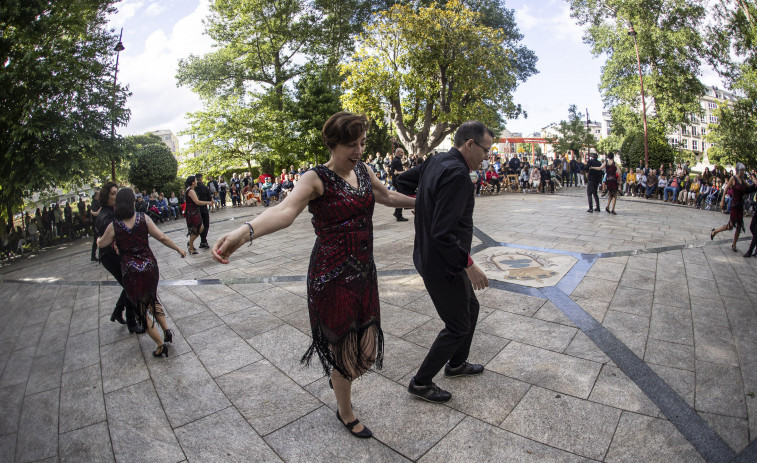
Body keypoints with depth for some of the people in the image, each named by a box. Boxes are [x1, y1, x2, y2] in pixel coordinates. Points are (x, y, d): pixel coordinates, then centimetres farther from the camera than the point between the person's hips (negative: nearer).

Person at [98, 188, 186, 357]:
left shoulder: (114, 226, -7)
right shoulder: (143, 218, -6)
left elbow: (101, 244, 10)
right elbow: (162, 238, -7)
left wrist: (98, 239, 34)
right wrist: (179, 249, 6)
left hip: (130, 272, -2)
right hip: (150, 267, 2)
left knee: (141, 309, 11)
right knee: (152, 299, 27)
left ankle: (160, 345, 12)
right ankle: (166, 331, 18)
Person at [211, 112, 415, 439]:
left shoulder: (363, 171, 6)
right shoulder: (316, 179, -16)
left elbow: (388, 197, 24)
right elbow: (285, 209, -34)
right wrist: (245, 232, -53)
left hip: (364, 274, 7)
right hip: (333, 278, -6)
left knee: (368, 350, 16)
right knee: (344, 353, 9)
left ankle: (341, 376, 53)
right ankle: (345, 413, 40)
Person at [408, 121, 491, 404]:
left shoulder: (434, 163, 5)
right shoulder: (457, 173, -25)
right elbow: (443, 232, -29)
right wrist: (469, 265, -21)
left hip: (429, 255, 10)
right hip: (443, 266, -10)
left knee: (471, 308, 26)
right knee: (458, 327, 7)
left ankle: (456, 364, 47)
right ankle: (421, 383, 24)